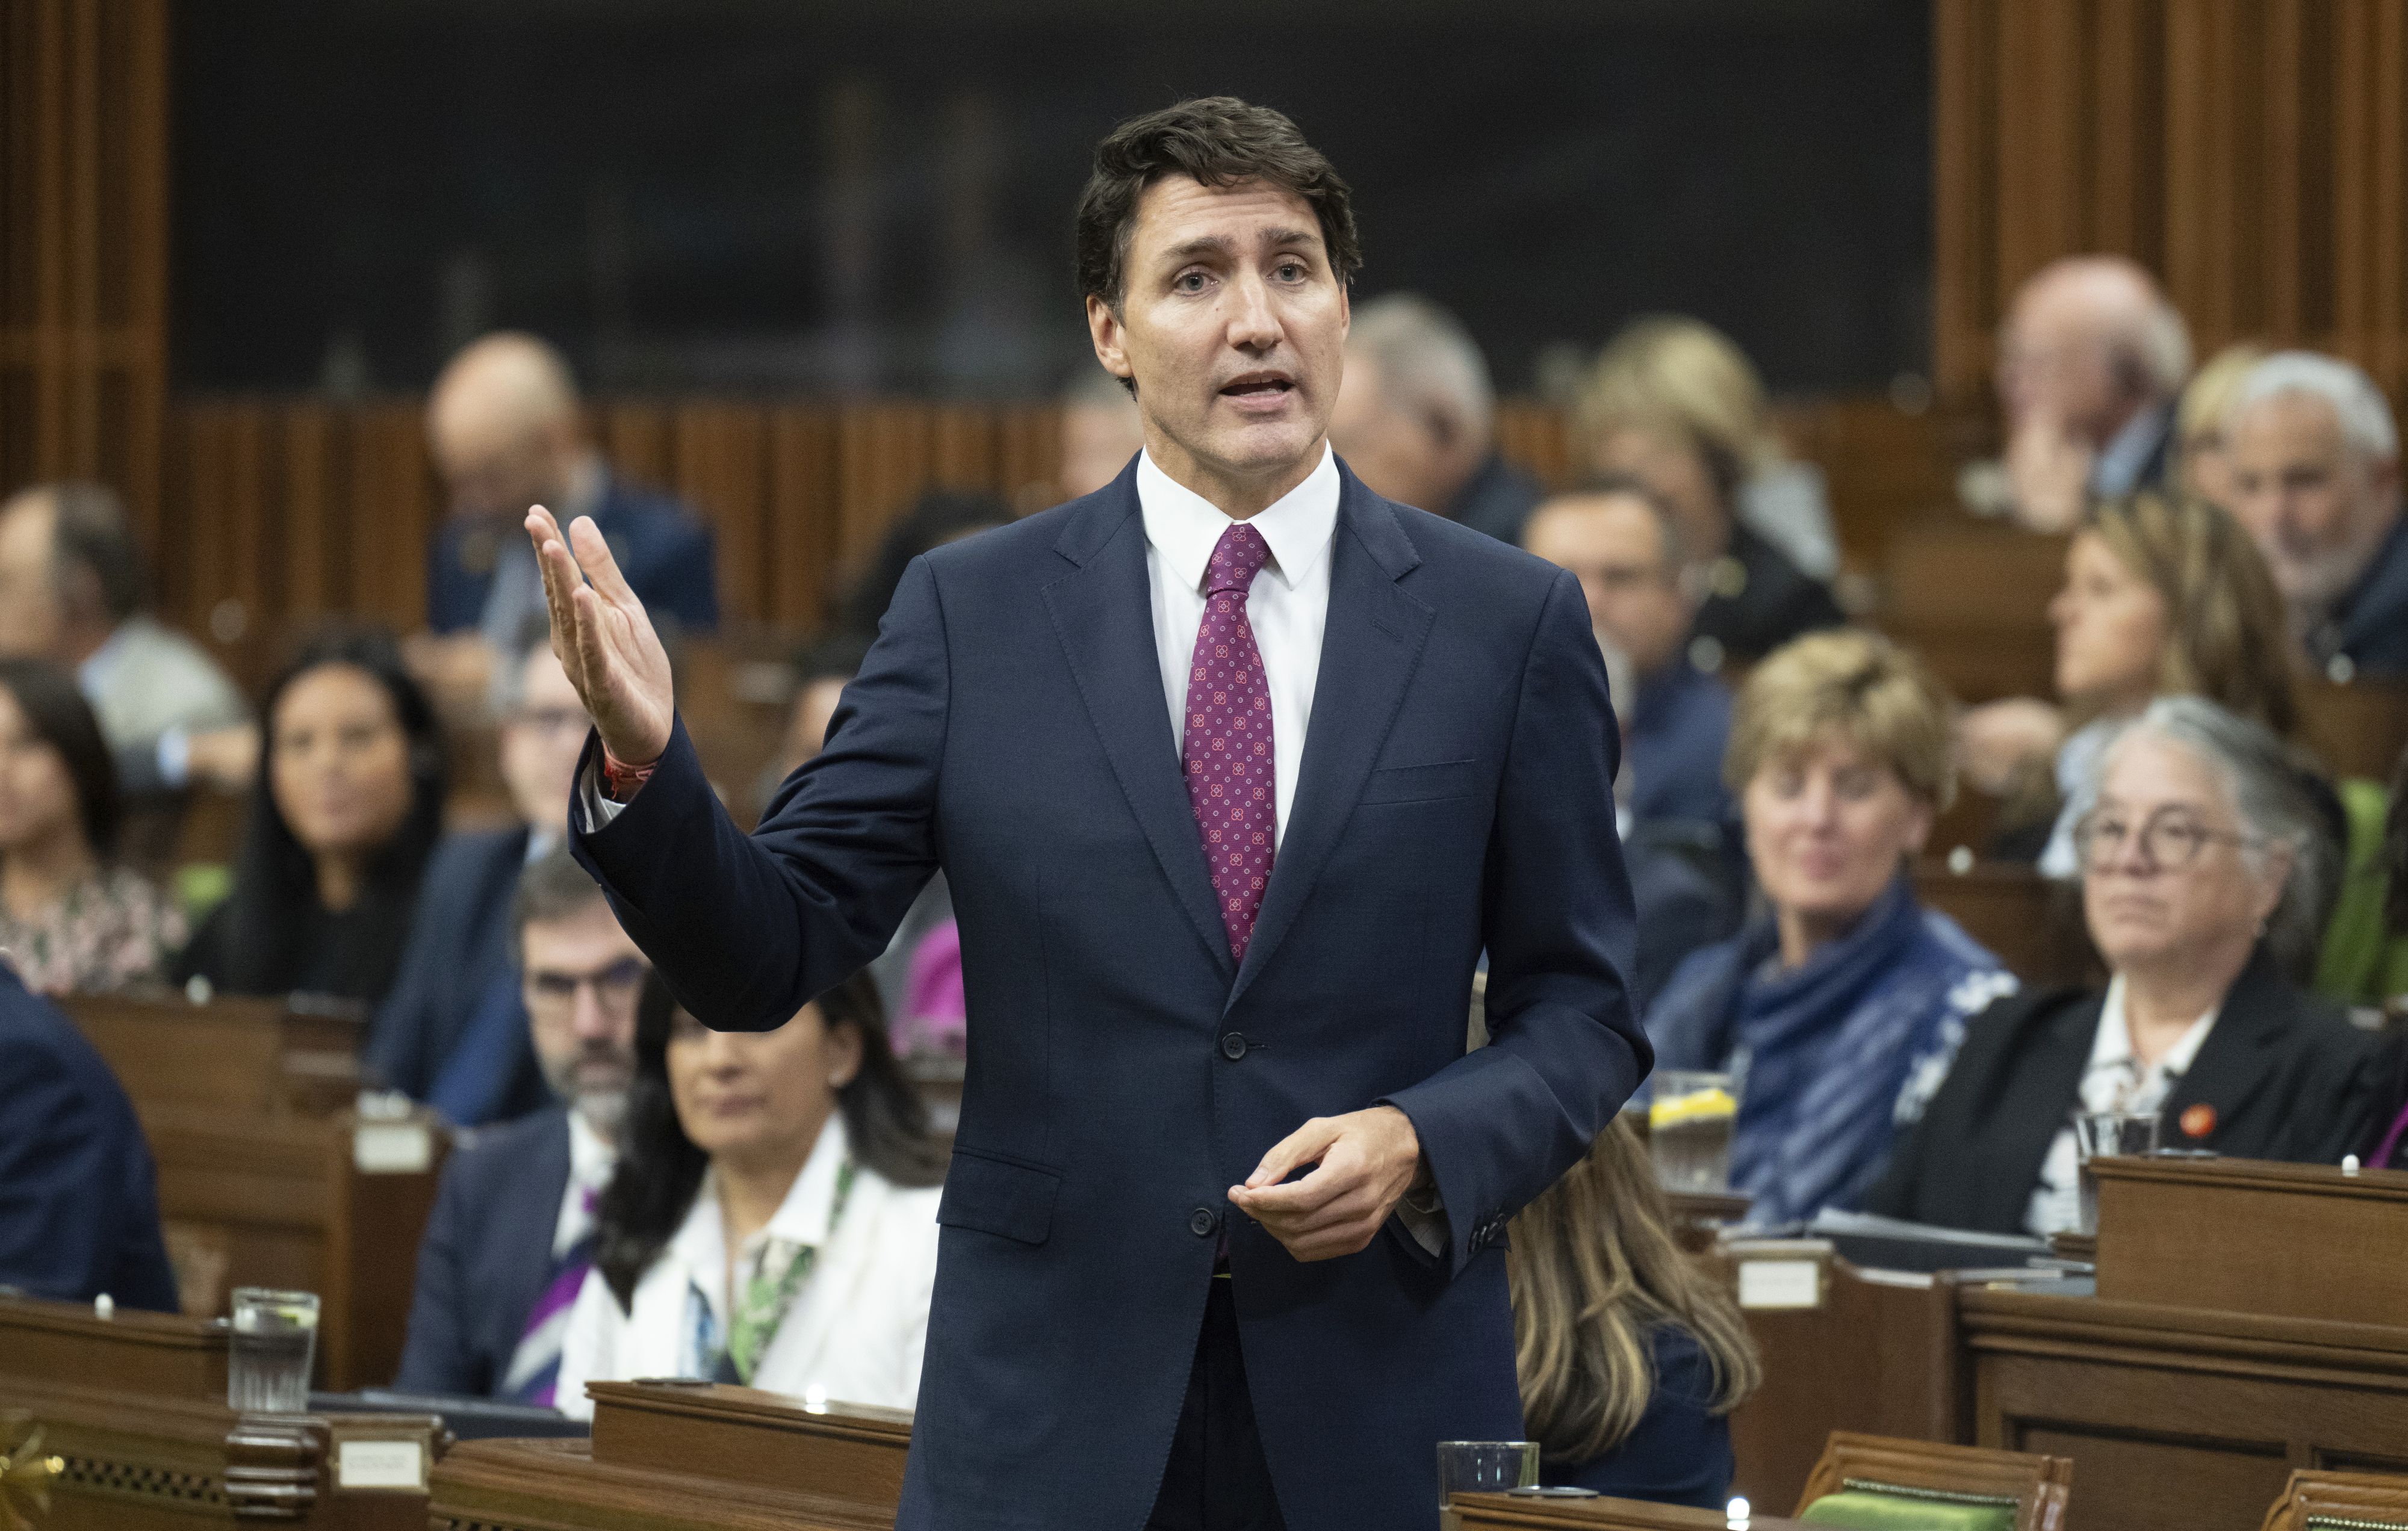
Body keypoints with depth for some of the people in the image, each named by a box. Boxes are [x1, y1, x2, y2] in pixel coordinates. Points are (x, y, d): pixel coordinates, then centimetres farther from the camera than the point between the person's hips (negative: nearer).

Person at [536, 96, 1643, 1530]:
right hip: (1052, 1411, 0)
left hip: (1380, 1414, 0)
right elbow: (768, 955, 1)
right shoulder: (975, 611, 4)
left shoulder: (1511, 621, 3)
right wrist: (642, 759, -17)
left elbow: (1582, 1013, 6)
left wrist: (1421, 1145, -12)